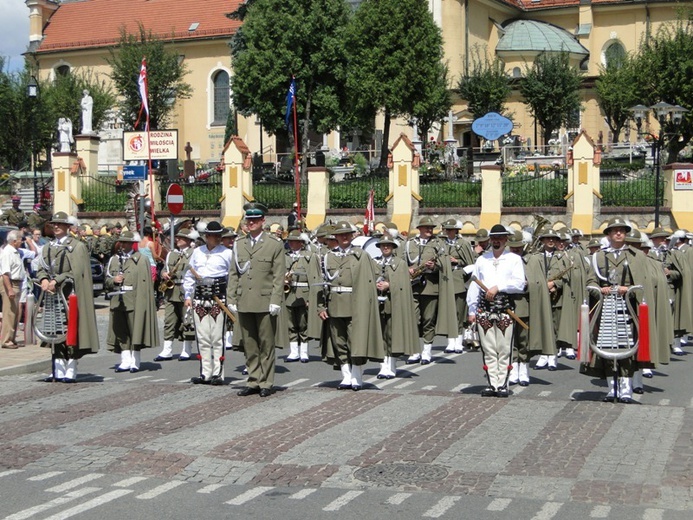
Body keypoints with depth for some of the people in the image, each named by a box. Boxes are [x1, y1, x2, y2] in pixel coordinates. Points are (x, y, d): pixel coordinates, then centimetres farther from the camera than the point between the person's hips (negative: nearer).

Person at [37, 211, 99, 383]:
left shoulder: (77, 246, -2)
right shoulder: (48, 247, 16)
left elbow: (76, 272, -10)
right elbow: (42, 269, 13)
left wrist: (56, 281, -17)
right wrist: (44, 280, -9)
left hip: (69, 295, -6)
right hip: (52, 294, 6)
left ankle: (71, 371, -3)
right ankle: (59, 370, 10)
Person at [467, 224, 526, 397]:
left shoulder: (514, 259, 8)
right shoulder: (481, 259, 16)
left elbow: (520, 284, -4)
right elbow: (474, 285, 12)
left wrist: (498, 287, -12)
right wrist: (472, 310, 6)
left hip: (505, 307, -2)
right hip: (484, 307, 2)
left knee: (504, 349, -2)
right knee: (488, 349, 2)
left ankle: (502, 384, 2)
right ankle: (492, 384, 6)